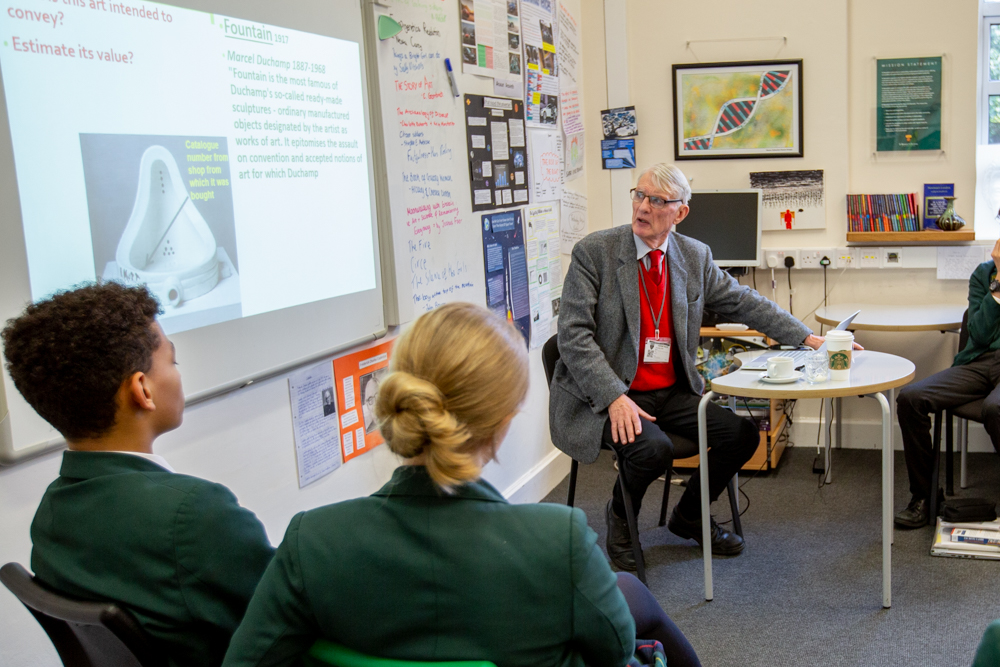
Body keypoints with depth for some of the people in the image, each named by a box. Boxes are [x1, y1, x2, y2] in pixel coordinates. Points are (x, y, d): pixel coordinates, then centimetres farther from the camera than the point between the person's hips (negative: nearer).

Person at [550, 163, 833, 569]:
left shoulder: (695, 257, 5)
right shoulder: (593, 253, -10)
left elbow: (744, 304, 14)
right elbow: (573, 336, -16)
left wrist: (809, 339, 5)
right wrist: (615, 398, -25)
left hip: (672, 393, 6)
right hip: (603, 396, -5)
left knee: (742, 434, -9)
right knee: (653, 449, -30)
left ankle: (688, 517, 18)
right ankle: (619, 518, 4)